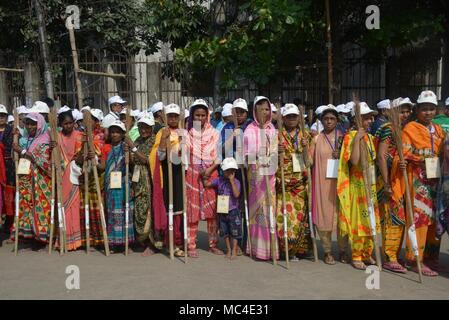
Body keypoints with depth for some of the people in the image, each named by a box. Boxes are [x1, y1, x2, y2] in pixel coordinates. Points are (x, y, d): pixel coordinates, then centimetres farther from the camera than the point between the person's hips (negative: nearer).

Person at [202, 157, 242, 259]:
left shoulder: (236, 182, -8)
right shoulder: (219, 180, 1)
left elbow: (236, 194, -24)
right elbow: (207, 184, 6)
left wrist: (232, 181, -24)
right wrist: (204, 177, -10)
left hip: (233, 211, -3)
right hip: (222, 211, 3)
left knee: (234, 232, 1)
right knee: (225, 232, 13)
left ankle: (234, 251, 12)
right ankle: (228, 249, 26)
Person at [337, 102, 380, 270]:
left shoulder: (370, 137, 12)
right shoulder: (350, 136, -8)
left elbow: (374, 160, 17)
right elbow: (354, 161, -21)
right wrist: (357, 139, -21)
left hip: (372, 185, 7)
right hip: (358, 185, -7)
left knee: (371, 220, 10)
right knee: (359, 220, -3)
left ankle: (367, 253, 21)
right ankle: (356, 257, 7)